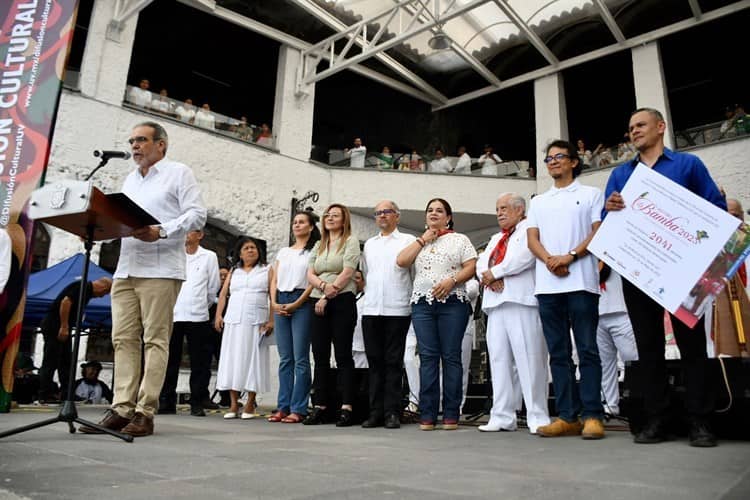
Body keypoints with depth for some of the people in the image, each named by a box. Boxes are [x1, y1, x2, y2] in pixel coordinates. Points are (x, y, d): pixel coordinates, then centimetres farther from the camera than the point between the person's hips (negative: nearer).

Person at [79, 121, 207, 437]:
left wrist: (161, 232, -18)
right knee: (123, 339, 2)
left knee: (155, 340, -6)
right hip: (125, 269, 7)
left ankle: (145, 413, -4)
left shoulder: (179, 173, 6)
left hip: (160, 270, -7)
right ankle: (122, 409, 4)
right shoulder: (130, 180, 26)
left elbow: (197, 215, -6)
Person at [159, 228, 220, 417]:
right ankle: (167, 401, 14)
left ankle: (198, 402, 9)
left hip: (197, 316, -1)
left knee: (199, 362, 1)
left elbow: (213, 287, 11)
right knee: (170, 361, 5)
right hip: (173, 314, 1)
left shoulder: (209, 256, 7)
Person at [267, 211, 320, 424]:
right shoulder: (283, 252, 21)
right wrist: (274, 303, 0)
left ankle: (298, 409, -3)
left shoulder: (314, 251, 3)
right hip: (281, 304, 6)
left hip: (302, 302, -6)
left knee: (300, 358, -7)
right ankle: (283, 406, 11)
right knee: (285, 358, 7)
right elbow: (274, 280, 16)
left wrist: (296, 304, -13)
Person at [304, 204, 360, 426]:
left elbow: (347, 273, -9)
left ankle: (346, 408, -4)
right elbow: (310, 274, 8)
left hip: (342, 302, -6)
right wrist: (324, 286, -13)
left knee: (343, 355, -5)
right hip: (319, 303, 6)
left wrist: (328, 296, -11)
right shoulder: (318, 246, 19)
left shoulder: (350, 241, 2)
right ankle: (320, 406, 11)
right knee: (320, 355, 5)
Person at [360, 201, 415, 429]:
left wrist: (414, 299, 0)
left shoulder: (408, 240, 4)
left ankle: (392, 412, 4)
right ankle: (376, 412, 12)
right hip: (371, 309, 4)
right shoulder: (369, 244, 19)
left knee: (393, 362, -2)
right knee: (375, 362, 6)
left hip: (397, 309, -4)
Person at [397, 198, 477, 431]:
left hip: (452, 302, -3)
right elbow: (401, 261, 4)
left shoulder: (459, 239, 12)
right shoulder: (418, 242, 21)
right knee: (427, 357, 0)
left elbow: (471, 267, 1)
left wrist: (451, 281, -14)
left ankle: (451, 414, 2)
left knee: (451, 356, -3)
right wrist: (422, 240, 4)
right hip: (422, 302, 3)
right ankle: (427, 414, 3)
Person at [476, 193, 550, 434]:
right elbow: (481, 264, 19)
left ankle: (537, 417, -3)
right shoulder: (495, 239, 29)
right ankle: (502, 416, 10)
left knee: (529, 359, -9)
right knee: (499, 359, 5)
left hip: (521, 301, -7)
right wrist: (489, 278, -4)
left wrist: (494, 273, -3)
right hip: (495, 303, 7)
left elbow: (523, 257, -11)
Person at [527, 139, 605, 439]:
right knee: (558, 353, 3)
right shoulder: (538, 201, 22)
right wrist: (550, 261, -9)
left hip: (581, 282, -4)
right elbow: (532, 239, 11)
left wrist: (569, 256, -14)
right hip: (547, 285, 4)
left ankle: (592, 416, 0)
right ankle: (567, 417, 8)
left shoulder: (591, 194, 11)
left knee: (587, 350, -4)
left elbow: (600, 231, 0)